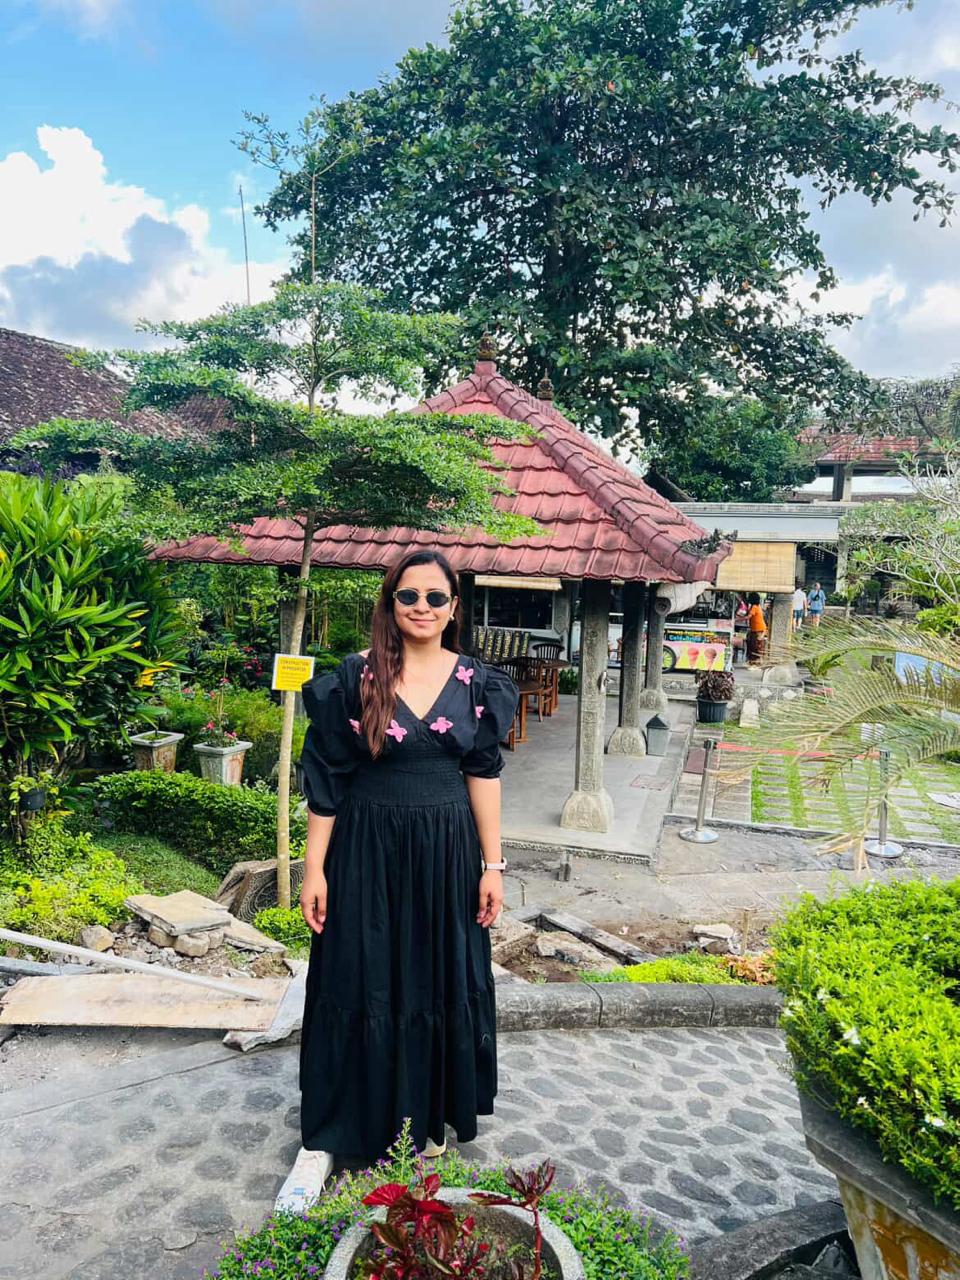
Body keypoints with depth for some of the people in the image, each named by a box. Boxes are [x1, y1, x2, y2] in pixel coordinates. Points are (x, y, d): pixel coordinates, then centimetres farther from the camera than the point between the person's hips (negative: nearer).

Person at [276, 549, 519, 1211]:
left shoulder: (475, 681, -1)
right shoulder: (355, 678, -7)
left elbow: (483, 775, 2)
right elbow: (326, 779, -5)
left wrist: (492, 865, 1)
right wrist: (315, 868, -7)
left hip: (446, 853, 2)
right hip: (367, 851, -2)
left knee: (440, 988, 14)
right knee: (357, 991, 7)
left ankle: (425, 1119, 37)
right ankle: (326, 1140, 24)